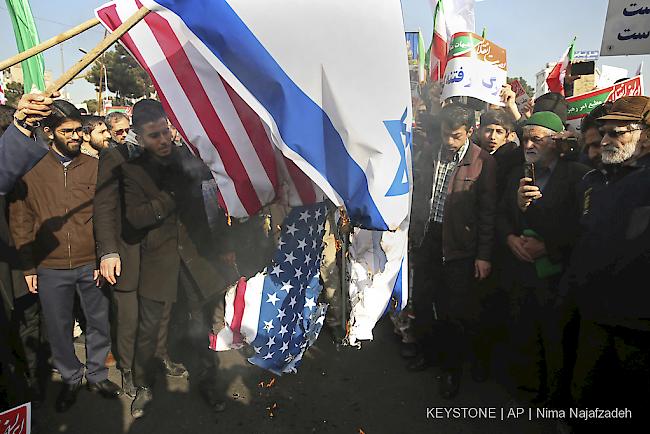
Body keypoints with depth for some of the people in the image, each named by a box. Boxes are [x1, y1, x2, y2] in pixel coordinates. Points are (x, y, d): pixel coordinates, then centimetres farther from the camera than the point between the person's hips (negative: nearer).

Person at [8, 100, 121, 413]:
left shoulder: (94, 167, 0)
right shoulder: (30, 170, -1)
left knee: (99, 322, 11)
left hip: (91, 265, 0)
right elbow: (20, 220, 3)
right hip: (50, 269, 0)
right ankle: (71, 378, 35)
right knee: (58, 328, 13)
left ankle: (97, 374, 33)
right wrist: (28, 266, 1)